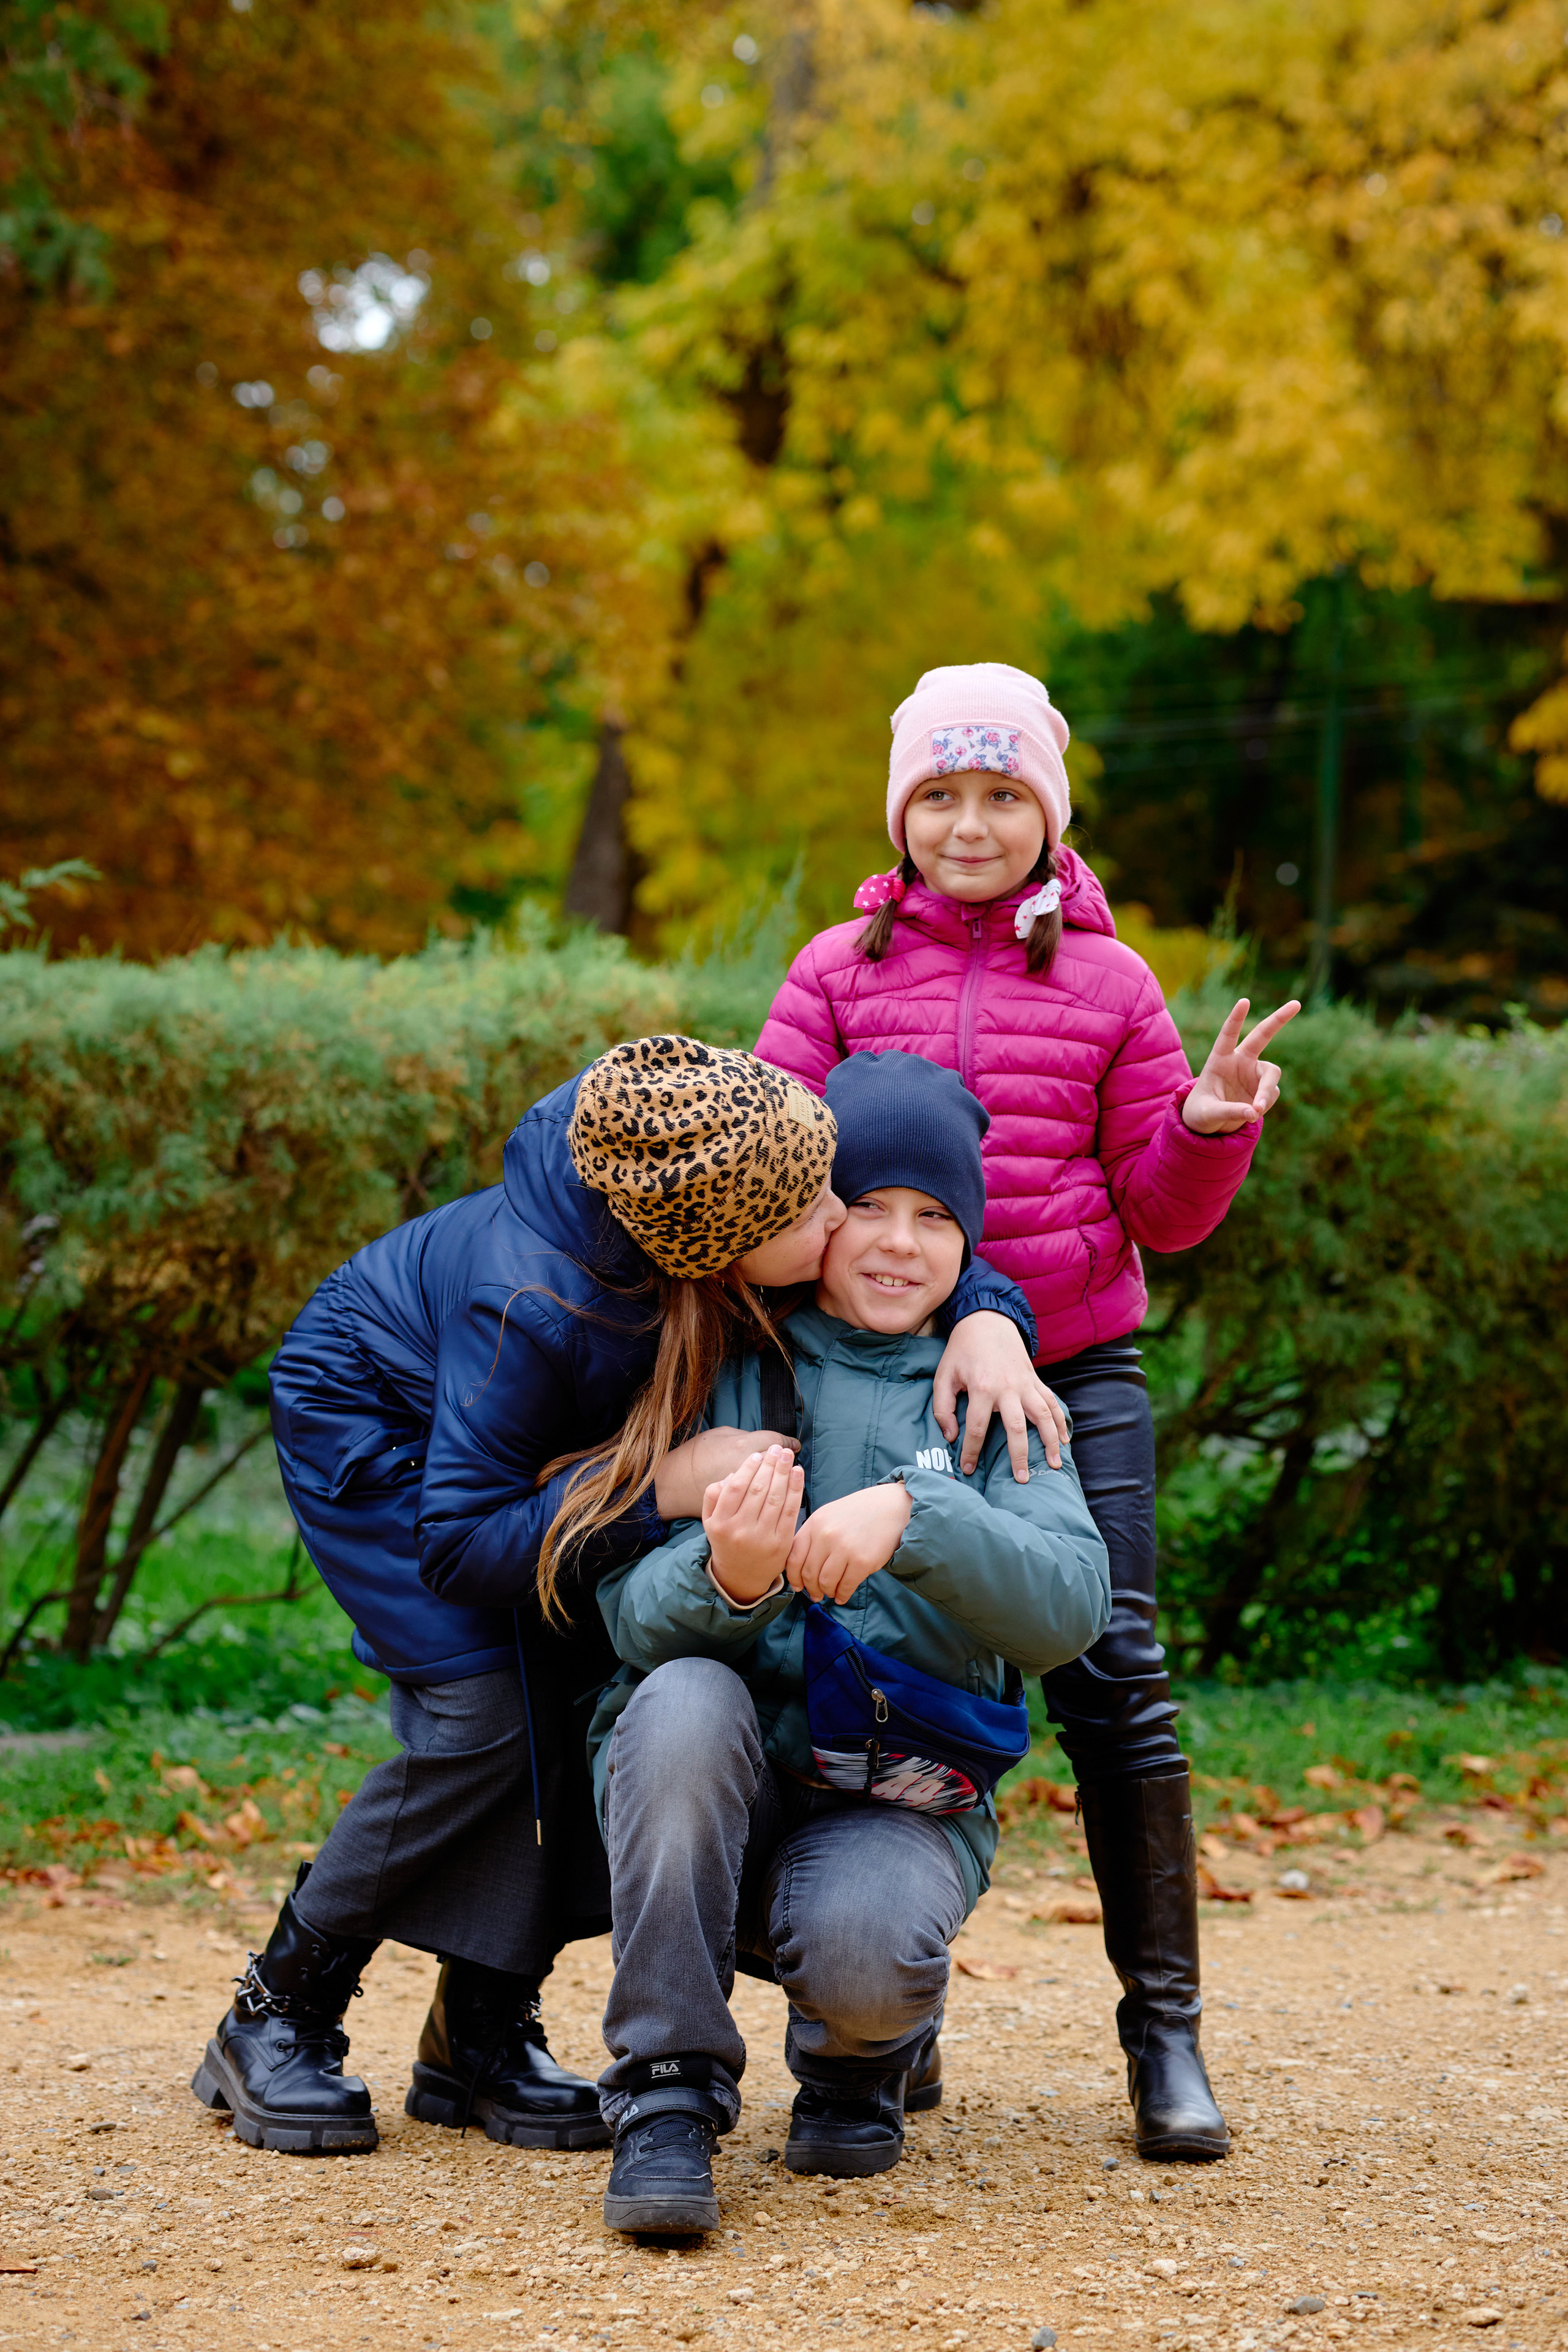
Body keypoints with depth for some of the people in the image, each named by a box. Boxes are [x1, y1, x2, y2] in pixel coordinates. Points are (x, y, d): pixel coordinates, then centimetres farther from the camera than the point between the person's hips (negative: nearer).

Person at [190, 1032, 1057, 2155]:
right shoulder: (535, 1305, -44)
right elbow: (456, 1547, -35)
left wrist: (989, 1316, -33)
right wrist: (662, 1489, -44)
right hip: (371, 1423, -6)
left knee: (602, 1688, -11)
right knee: (486, 1723, -20)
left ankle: (482, 2037, 1)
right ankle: (277, 2021, -2)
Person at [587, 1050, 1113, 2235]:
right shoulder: (721, 1373, 3)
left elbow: (1069, 1608, -11)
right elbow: (632, 1611, -7)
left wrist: (915, 1513, -29)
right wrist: (727, 1582, -30)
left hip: (899, 1804, 0)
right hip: (709, 1792, 0)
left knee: (861, 1949, -33)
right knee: (683, 1699, -33)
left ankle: (871, 2054, 8)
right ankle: (668, 2096, -20)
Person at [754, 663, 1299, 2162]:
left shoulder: (1107, 985, 6)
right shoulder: (840, 971, 6)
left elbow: (1158, 1212, 7)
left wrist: (1208, 1130, -12)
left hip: (1074, 1374, -1)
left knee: (1111, 1669, -8)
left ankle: (1165, 2026, -1)